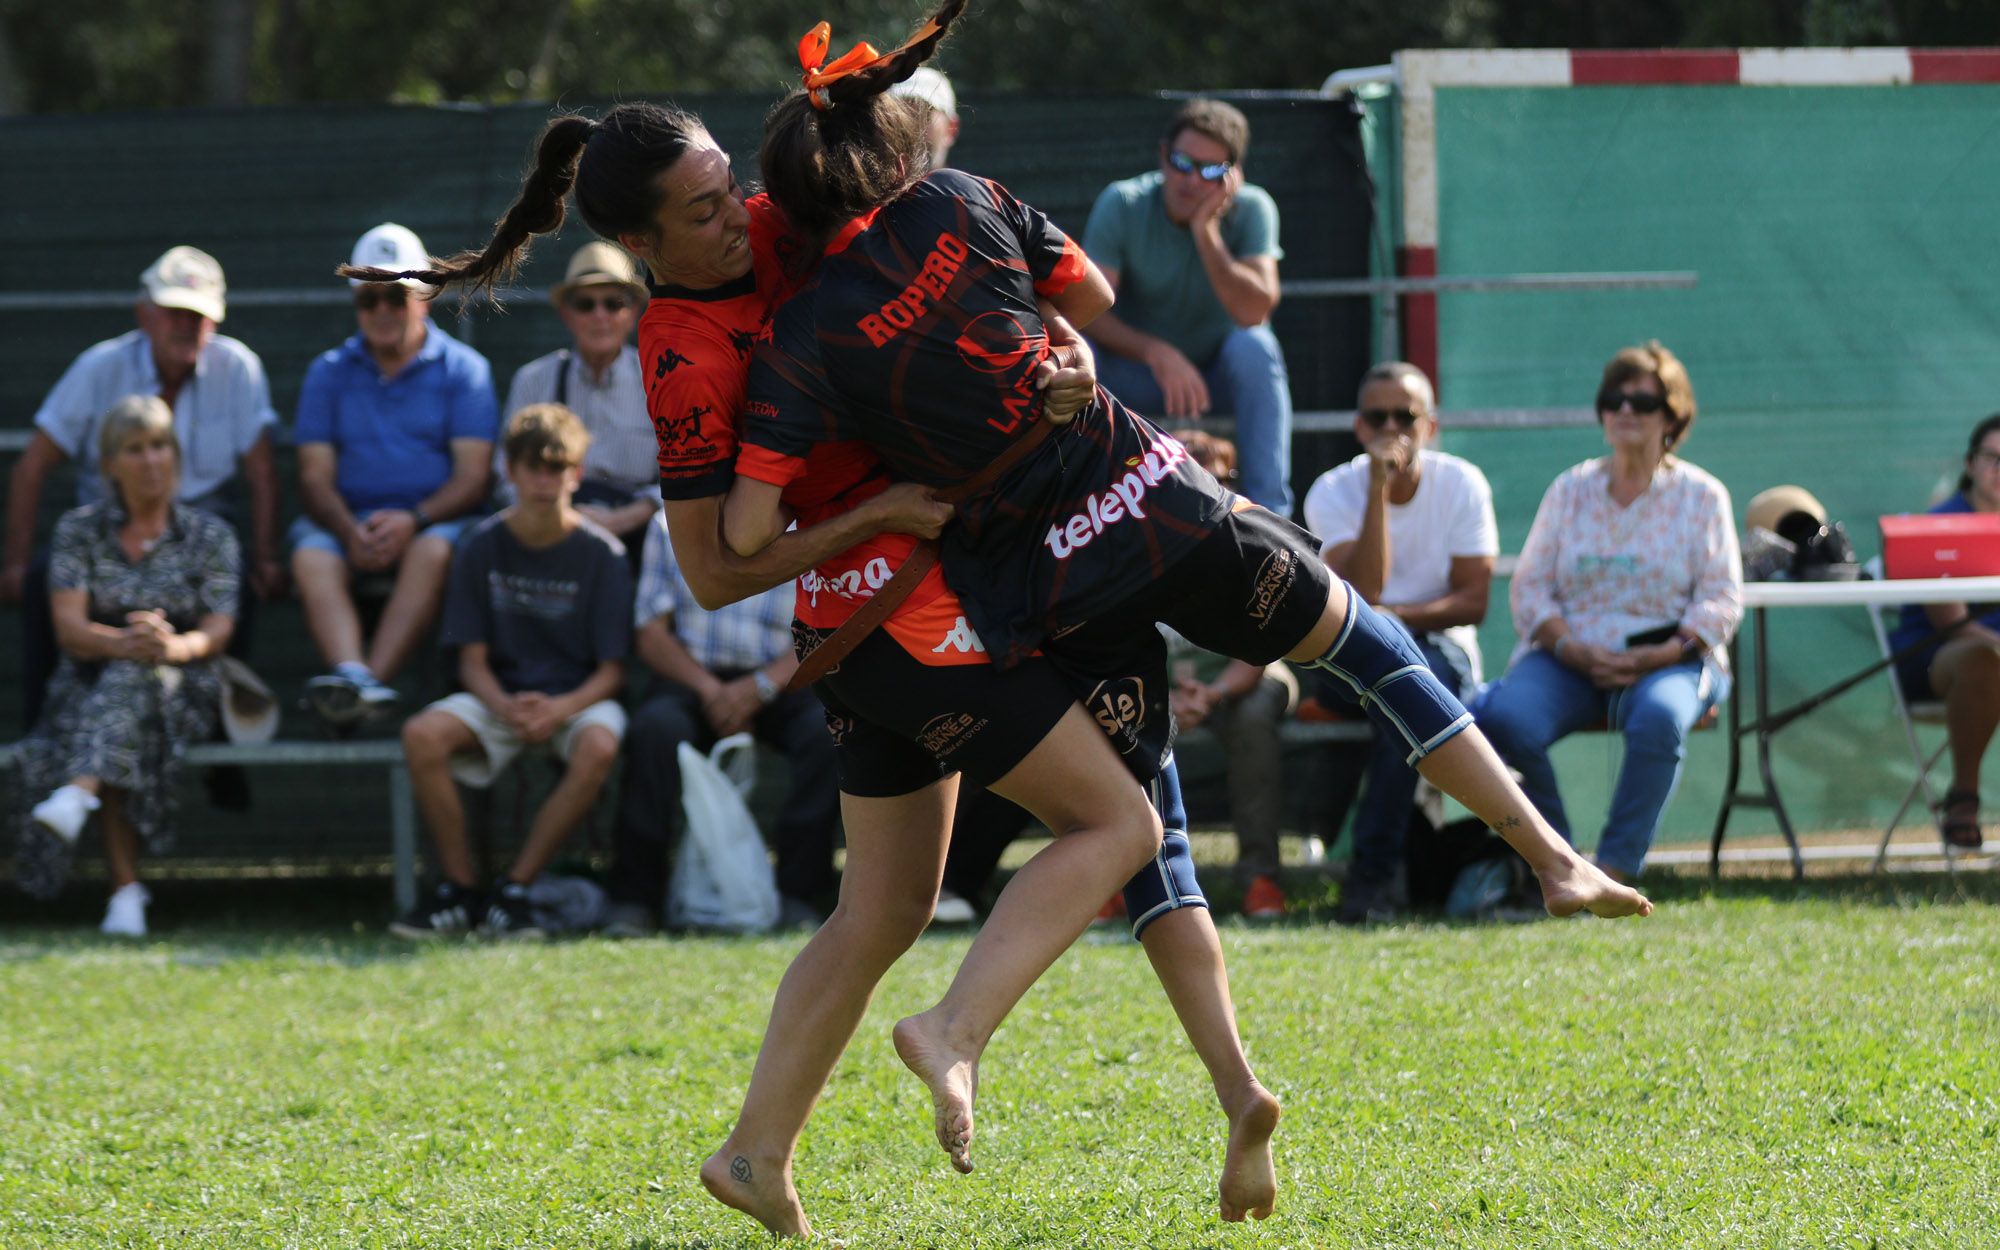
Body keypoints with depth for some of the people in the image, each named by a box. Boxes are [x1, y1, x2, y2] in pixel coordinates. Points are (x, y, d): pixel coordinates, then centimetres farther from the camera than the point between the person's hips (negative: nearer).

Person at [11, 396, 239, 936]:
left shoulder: (210, 536, 10)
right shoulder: (79, 531, 9)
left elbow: (217, 632, -2)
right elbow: (69, 628, -3)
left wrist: (173, 646, -26)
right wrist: (127, 642, -25)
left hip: (183, 690, 0)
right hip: (89, 685, 0)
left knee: (131, 678, -36)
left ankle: (77, 793, -62)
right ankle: (126, 888, -46)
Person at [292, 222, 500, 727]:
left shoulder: (463, 369, 7)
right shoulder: (328, 373, 14)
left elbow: (473, 476, -2)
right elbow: (315, 476, 6)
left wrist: (413, 520, -20)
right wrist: (348, 531, -17)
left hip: (433, 517, -2)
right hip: (346, 519, 2)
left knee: (433, 550, -36)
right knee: (310, 558, -31)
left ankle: (374, 676, -50)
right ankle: (352, 675, -54)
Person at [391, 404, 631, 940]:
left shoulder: (601, 553, -5)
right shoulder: (483, 547, 0)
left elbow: (610, 671, -6)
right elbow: (473, 661, -1)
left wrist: (560, 708, -26)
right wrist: (504, 707, -23)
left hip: (575, 698, -2)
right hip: (499, 695, 2)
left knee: (598, 747, -37)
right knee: (423, 735, -28)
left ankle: (514, 889, -24)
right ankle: (459, 890, -16)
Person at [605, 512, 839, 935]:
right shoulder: (670, 526, 11)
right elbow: (650, 633, 5)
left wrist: (759, 686, -17)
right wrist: (708, 689, -12)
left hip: (778, 682, 0)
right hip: (693, 674, 0)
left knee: (830, 732, -32)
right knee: (656, 727, -34)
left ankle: (798, 895, -28)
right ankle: (634, 896, -29)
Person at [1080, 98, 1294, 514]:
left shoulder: (1252, 210, -15)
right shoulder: (1122, 205, -15)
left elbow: (1254, 312, -28)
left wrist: (1206, 231, -32)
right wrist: (1156, 353, -39)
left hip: (1221, 371, 0)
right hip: (1139, 370, 0)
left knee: (1255, 347, -33)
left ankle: (1269, 511, -30)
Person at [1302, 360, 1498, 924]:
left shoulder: (1462, 484, -3)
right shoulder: (1333, 492, -6)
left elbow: (1473, 602, -7)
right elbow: (1361, 593, -22)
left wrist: (1397, 616, -22)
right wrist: (1378, 487, -25)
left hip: (1441, 649, 1)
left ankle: (1374, 870, -33)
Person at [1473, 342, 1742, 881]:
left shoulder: (1701, 495, 9)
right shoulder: (1570, 489, 16)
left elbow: (1721, 600, 1)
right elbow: (1530, 586, 9)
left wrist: (1656, 657, -15)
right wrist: (1575, 650, -11)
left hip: (1665, 659, -2)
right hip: (1569, 657, 2)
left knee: (1659, 719, -39)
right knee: (1502, 720, -30)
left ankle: (1615, 869, -34)